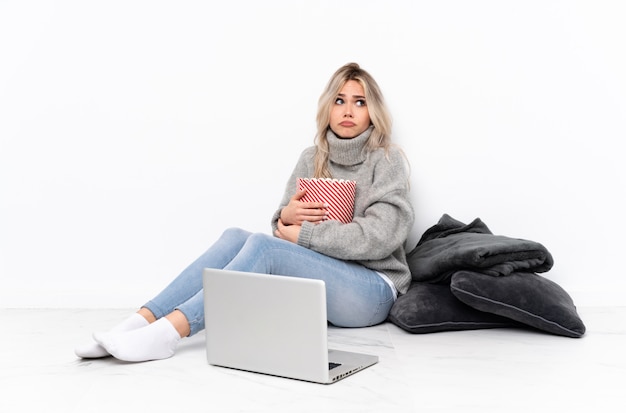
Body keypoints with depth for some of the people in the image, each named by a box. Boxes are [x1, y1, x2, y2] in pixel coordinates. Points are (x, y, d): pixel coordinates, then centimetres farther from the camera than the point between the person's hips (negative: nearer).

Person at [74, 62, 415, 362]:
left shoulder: (387, 160, -4)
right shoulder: (311, 159, 11)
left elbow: (379, 236, -17)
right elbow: (283, 229, 10)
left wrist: (303, 233, -13)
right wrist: (285, 217, -14)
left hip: (371, 291, -5)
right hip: (315, 281, 5)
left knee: (262, 246, -28)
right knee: (235, 237, -20)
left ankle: (168, 332, -35)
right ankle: (139, 322, -28)